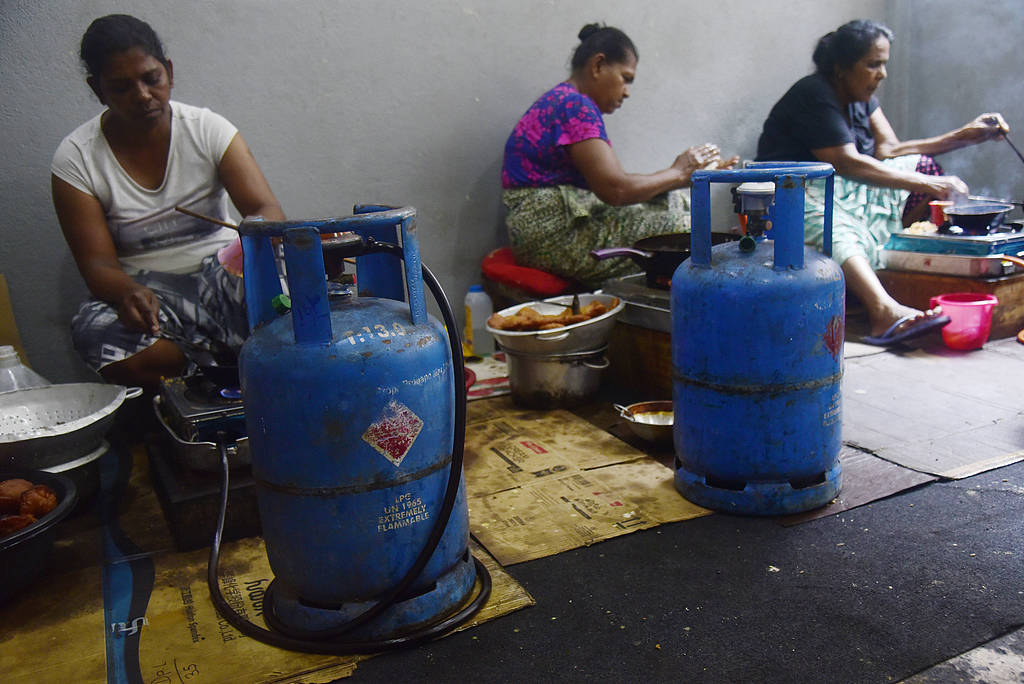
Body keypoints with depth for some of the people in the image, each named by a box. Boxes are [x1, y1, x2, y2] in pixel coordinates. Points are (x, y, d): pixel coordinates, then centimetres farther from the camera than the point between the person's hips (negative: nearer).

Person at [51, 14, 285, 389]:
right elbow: (97, 263, -8)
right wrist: (127, 294, -32)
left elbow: (267, 210, -11)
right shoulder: (75, 159, -4)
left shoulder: (208, 129, -2)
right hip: (142, 291, 1)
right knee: (96, 327, -34)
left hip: (221, 273, 0)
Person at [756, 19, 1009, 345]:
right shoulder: (814, 96, -17)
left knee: (923, 165, 3)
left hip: (842, 188, 10)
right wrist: (926, 185, -25)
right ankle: (883, 310, -64)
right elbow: (849, 164, -25)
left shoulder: (861, 96, 12)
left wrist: (964, 135, 1)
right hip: (793, 194, -10)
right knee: (834, 228, -43)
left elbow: (888, 150, 8)